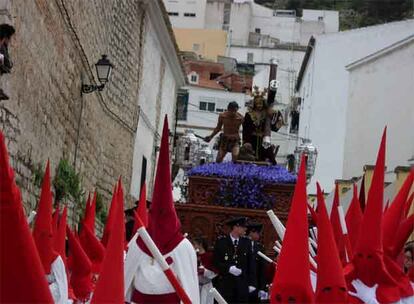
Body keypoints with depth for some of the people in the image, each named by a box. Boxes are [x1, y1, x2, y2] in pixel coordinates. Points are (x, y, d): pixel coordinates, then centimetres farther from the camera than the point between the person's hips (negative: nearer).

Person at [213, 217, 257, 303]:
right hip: (225, 282, -2)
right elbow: (215, 261, -1)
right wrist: (229, 268, -16)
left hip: (242, 284, 3)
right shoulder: (221, 241, 1)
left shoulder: (247, 242, 9)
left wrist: (252, 283, 1)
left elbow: (251, 263, 7)